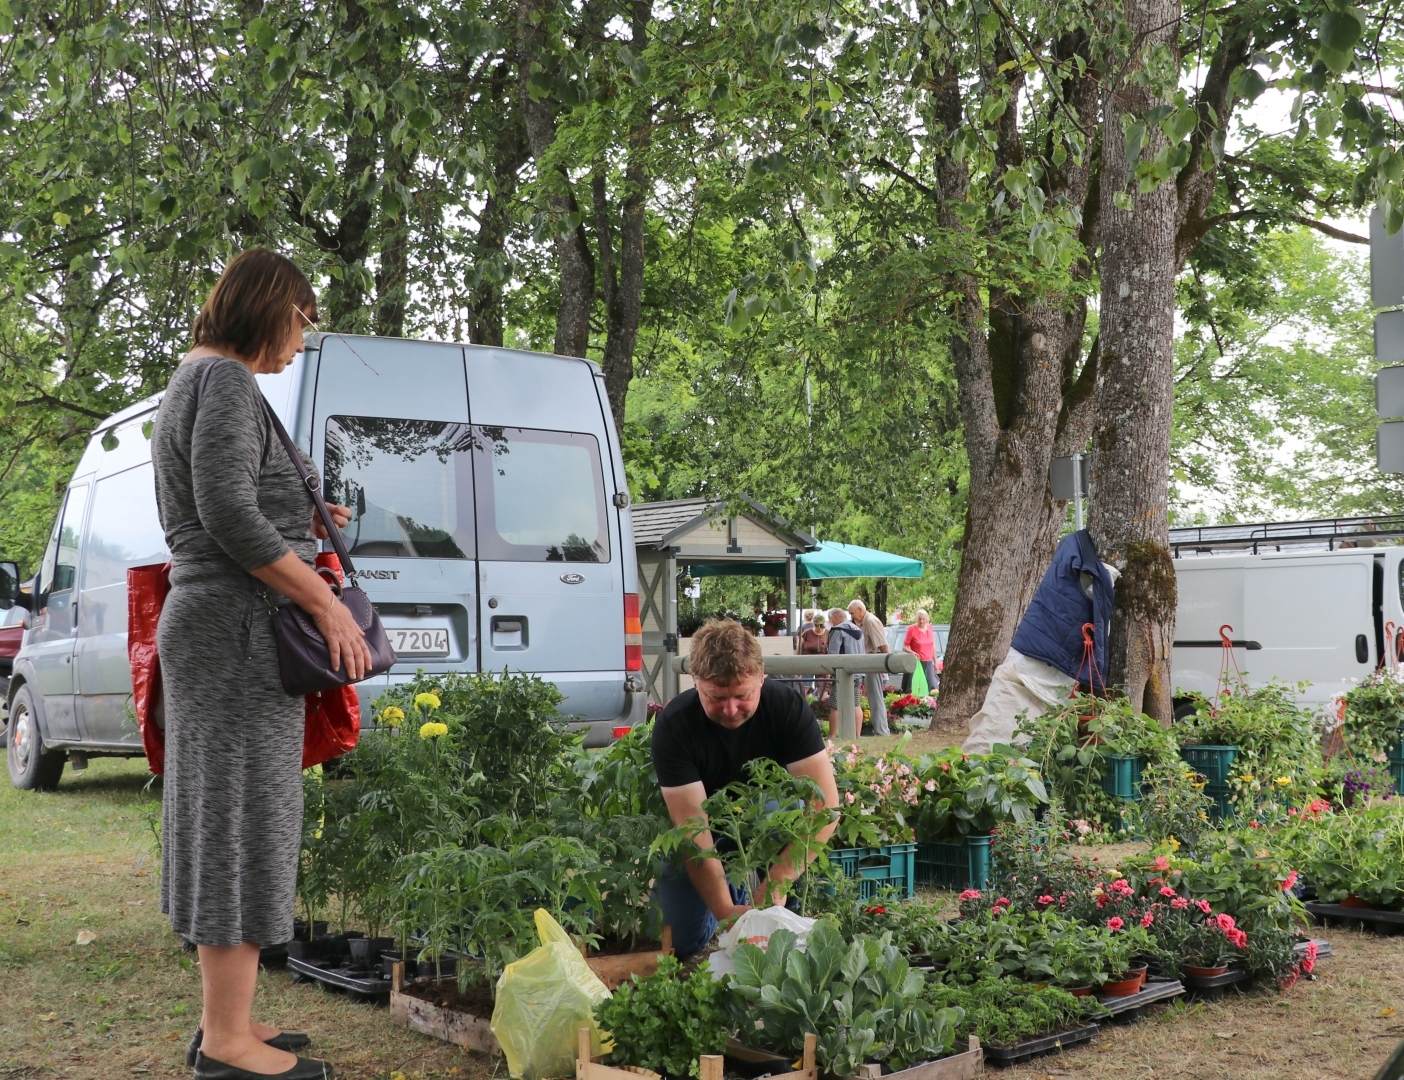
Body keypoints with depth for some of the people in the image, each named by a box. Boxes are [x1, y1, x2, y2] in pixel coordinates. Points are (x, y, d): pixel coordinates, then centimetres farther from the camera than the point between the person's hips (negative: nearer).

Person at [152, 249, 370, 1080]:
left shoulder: (195, 381, 20)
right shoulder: (226, 381, -12)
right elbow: (227, 513, -23)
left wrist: (302, 521, 15)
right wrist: (327, 602, -20)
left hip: (206, 627, 10)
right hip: (240, 631, -10)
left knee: (227, 820, 13)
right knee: (242, 820, -6)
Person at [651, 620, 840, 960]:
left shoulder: (788, 706, -24)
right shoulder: (674, 725, -26)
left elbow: (826, 804, -31)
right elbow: (692, 826, -31)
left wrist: (777, 880, -42)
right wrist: (724, 910, -41)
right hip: (705, 838, 0)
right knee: (685, 942, -16)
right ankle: (733, 895, 16)